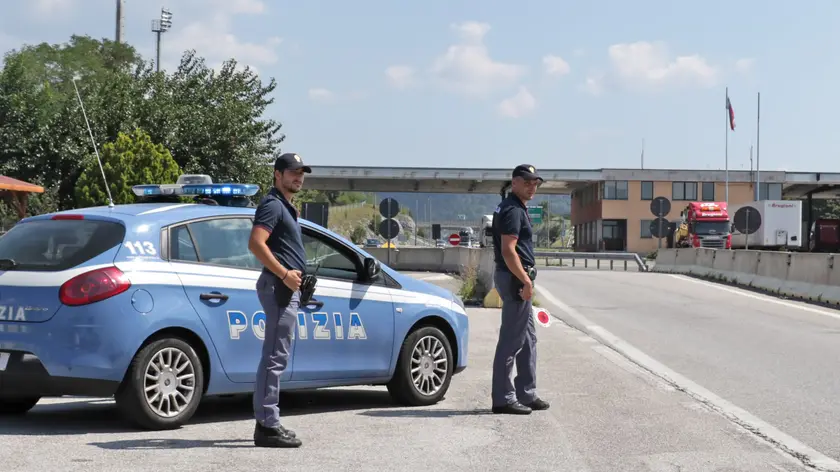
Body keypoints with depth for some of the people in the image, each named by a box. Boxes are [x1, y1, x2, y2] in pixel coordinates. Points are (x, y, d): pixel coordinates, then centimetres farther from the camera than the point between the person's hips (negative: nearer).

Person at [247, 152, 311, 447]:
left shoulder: (285, 207, 21)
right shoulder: (272, 205, -11)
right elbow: (256, 244, -23)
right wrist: (285, 274, -22)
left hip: (287, 288, 11)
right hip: (279, 287, -11)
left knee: (275, 357, 13)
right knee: (275, 357, -11)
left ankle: (267, 422, 18)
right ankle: (268, 426, -10)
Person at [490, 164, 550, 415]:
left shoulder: (516, 208, 18)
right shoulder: (513, 210, -15)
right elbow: (508, 250, -23)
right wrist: (526, 281, -23)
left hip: (516, 278, 11)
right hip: (515, 279, -11)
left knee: (528, 338, 15)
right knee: (511, 340, -7)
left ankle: (526, 394, 21)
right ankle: (503, 399, -2)